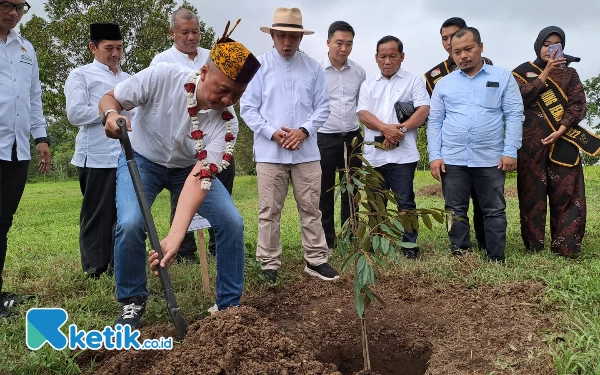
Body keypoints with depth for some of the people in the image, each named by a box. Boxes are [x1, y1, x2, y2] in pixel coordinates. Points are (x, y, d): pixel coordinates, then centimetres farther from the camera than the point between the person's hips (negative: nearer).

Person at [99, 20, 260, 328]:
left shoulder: (227, 124, -26)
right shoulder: (161, 77, -29)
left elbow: (201, 177, -36)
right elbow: (109, 98, -14)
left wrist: (174, 237, -47)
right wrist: (111, 115, -40)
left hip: (189, 167, 2)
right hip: (142, 159, -1)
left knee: (232, 222, -15)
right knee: (130, 223, -26)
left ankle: (230, 305, 3)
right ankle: (132, 301, 2)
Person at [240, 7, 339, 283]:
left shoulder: (313, 68, 6)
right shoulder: (259, 67, 0)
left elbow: (322, 107, 6)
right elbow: (247, 108, -2)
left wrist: (303, 131, -11)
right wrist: (273, 133, -13)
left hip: (306, 152, 2)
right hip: (270, 152, -2)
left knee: (311, 209, 8)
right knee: (269, 211, 4)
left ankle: (316, 260, 19)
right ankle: (269, 265, 14)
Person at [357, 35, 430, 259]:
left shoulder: (414, 81, 8)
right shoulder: (368, 85, 16)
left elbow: (423, 111, -5)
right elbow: (363, 114, 2)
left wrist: (400, 129, -15)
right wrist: (385, 128, -15)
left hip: (403, 153, -3)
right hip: (374, 154, 4)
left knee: (405, 201, -1)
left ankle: (410, 246, 9)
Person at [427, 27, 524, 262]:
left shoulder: (503, 77, 5)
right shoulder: (444, 84, 9)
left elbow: (514, 115, 1)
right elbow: (434, 122, 7)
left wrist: (510, 152, -9)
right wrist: (434, 156, -3)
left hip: (491, 159, -1)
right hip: (452, 160, 1)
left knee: (494, 211, 6)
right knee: (456, 212, 7)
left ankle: (495, 259, 16)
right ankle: (460, 257, 17)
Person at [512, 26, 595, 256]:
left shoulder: (569, 73, 16)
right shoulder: (523, 72, 12)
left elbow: (578, 104, 4)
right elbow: (521, 98, -7)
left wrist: (561, 130, -11)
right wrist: (546, 72, -8)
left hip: (562, 140, 2)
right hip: (531, 141, -1)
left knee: (566, 192, -5)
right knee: (533, 192, -2)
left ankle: (565, 246, -2)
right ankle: (533, 246, 3)